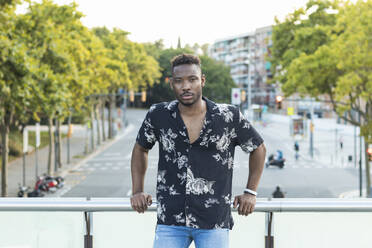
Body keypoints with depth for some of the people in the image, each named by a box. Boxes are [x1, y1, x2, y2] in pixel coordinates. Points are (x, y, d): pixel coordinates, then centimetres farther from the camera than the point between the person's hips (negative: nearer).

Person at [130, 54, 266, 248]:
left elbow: (258, 148, 13)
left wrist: (250, 192, 10)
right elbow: (140, 148, 19)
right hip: (170, 222, 1)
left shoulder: (229, 117, -3)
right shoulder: (159, 115, 0)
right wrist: (137, 190, 12)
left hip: (214, 223, -1)